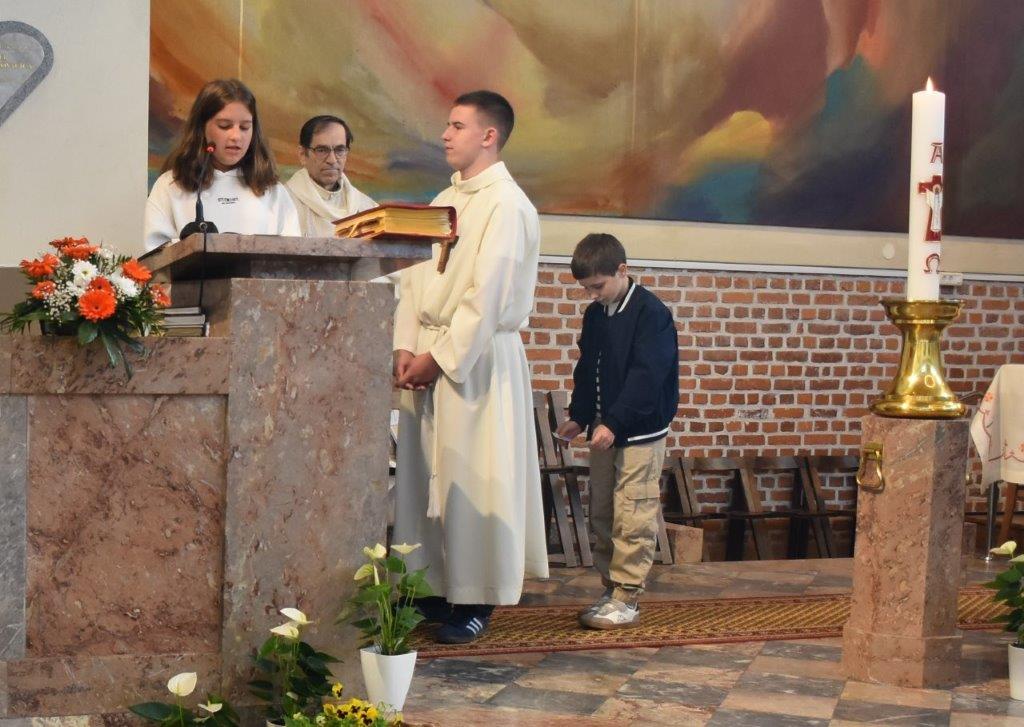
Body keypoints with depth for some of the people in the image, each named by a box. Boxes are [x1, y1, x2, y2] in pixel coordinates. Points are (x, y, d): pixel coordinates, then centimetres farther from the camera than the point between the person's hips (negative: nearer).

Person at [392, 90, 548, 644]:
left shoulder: (507, 205, -10)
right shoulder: (445, 201, 16)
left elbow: (487, 295, -16)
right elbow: (415, 278, 12)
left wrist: (439, 357, -15)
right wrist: (406, 347, -1)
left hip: (479, 358, -8)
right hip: (430, 355, 8)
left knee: (471, 482, -3)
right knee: (424, 474, 9)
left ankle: (475, 599, 7)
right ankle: (435, 586, 19)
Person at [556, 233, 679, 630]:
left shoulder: (651, 313, -13)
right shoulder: (594, 314, 11)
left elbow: (646, 377, -19)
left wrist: (614, 424, -23)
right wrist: (578, 417, 8)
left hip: (640, 433, -8)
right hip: (604, 432, 8)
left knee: (633, 516, -6)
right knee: (601, 514, 11)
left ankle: (627, 598, -1)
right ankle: (611, 589, 20)